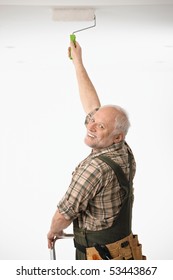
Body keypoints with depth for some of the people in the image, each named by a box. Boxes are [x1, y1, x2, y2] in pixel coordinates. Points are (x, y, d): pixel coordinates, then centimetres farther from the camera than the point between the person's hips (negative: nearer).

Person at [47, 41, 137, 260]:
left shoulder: (96, 167, -29)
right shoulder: (124, 151, -6)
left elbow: (63, 215, -20)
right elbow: (91, 104, 4)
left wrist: (53, 230, 4)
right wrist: (78, 61, 11)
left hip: (96, 251, -7)